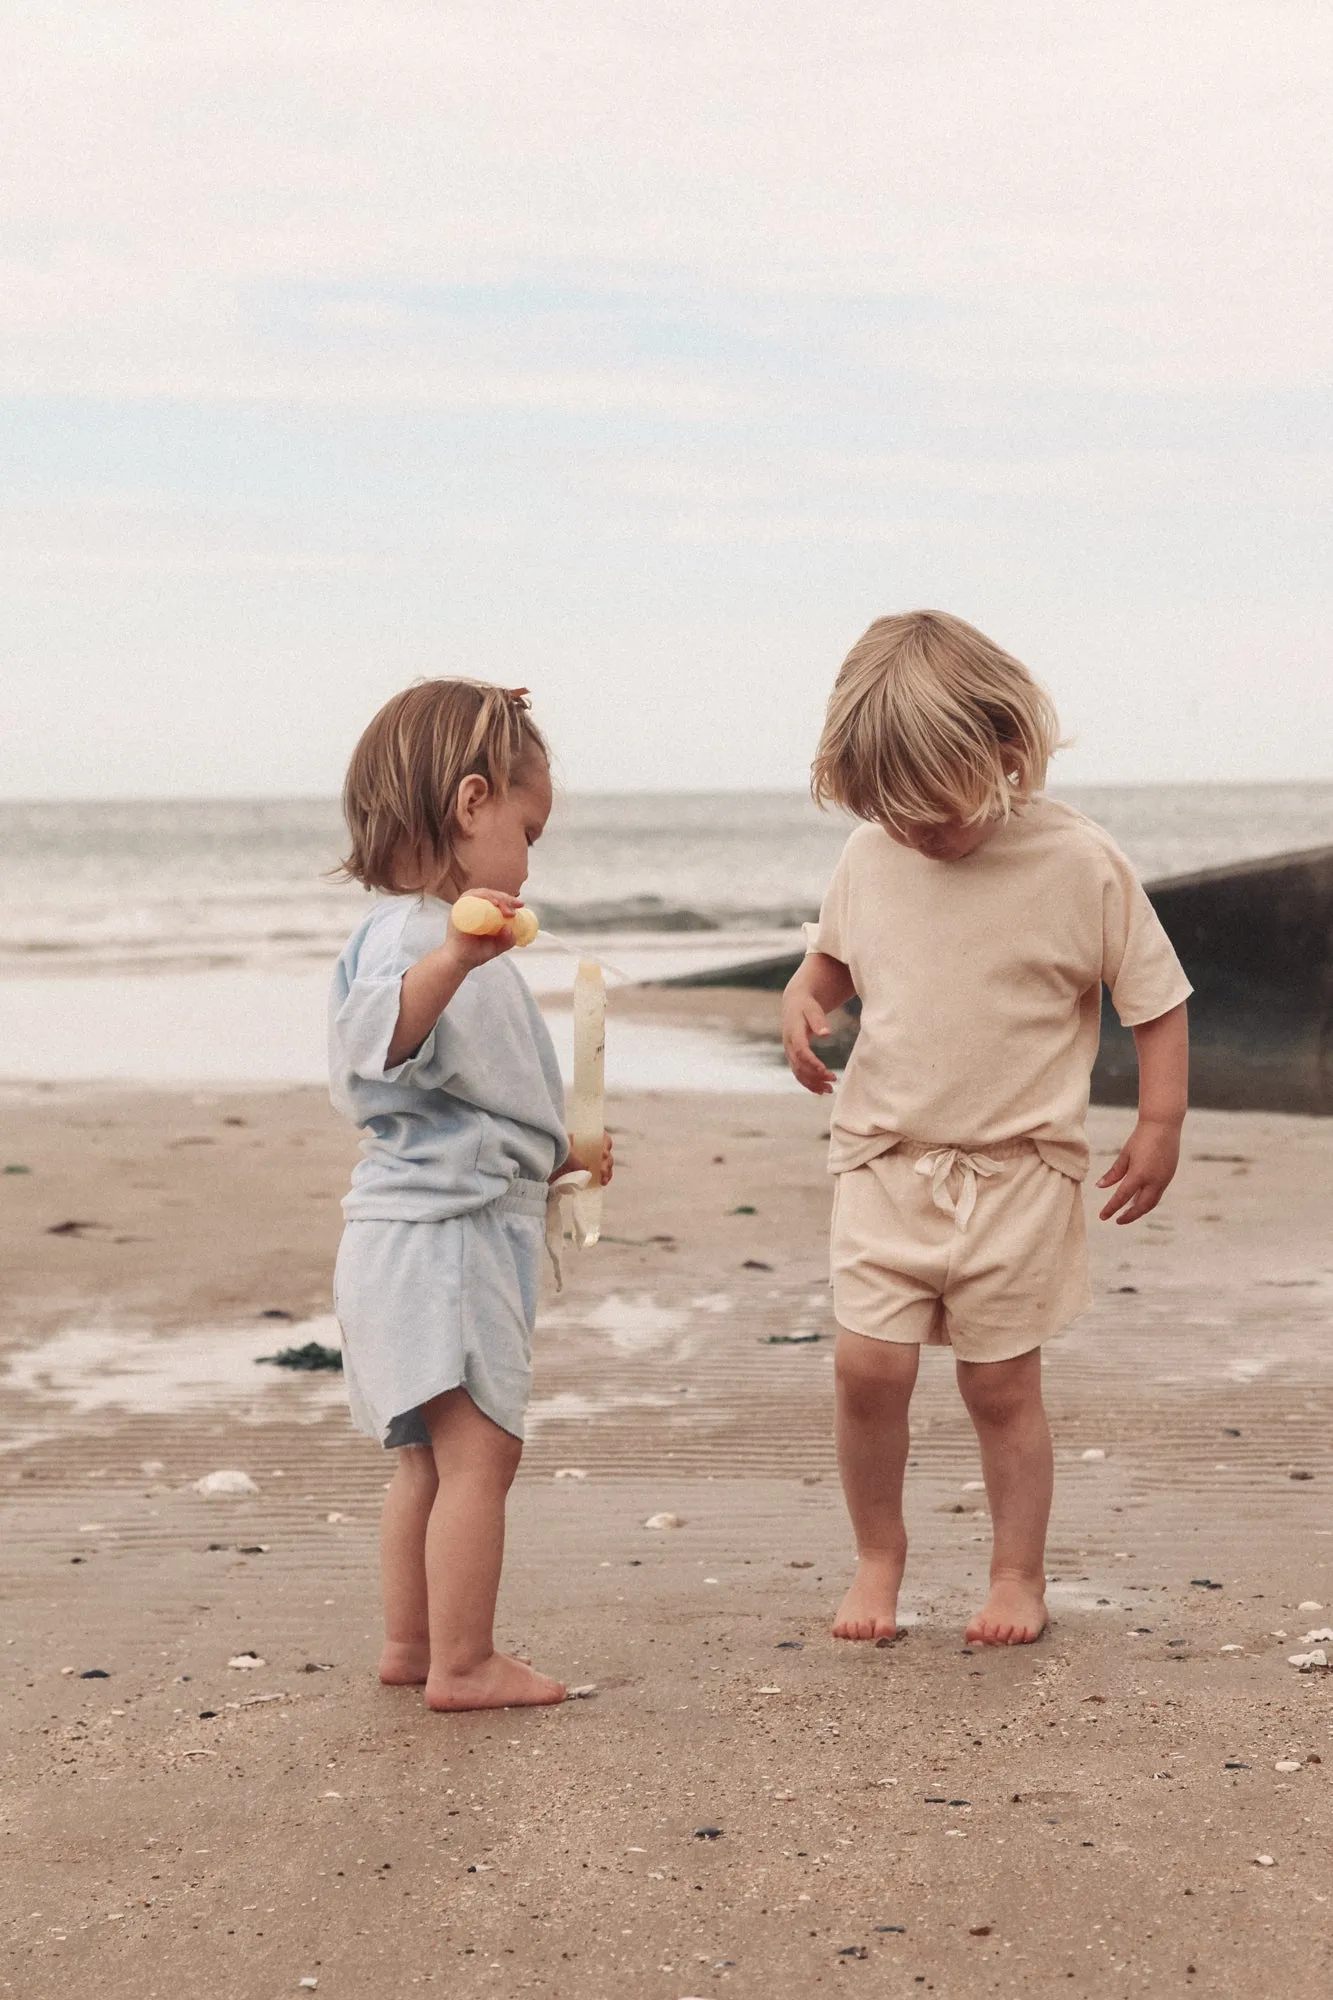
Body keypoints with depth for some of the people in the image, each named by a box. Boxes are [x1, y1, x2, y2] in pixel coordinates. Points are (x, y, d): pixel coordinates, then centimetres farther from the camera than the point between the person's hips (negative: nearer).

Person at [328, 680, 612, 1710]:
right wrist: (449, 960, -53)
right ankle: (461, 1664, -2)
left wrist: (556, 1156, 31)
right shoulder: (406, 935, -16)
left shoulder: (466, 940, 18)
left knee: (434, 1457, 17)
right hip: (438, 1235, -11)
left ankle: (410, 1644, 26)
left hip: (472, 1229, 11)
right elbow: (375, 1043, -38)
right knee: (478, 1452, -8)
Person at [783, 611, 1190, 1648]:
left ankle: (1019, 1573, 21)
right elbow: (834, 951, 21)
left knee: (1002, 1382, 3)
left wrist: (1160, 1127, -5)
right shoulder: (871, 858, 1)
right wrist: (804, 999, -1)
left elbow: (1158, 998, -1)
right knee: (868, 1362, -7)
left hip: (1019, 1169, -3)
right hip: (885, 1158, 3)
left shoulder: (1080, 863, -9)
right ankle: (879, 1549, 16)